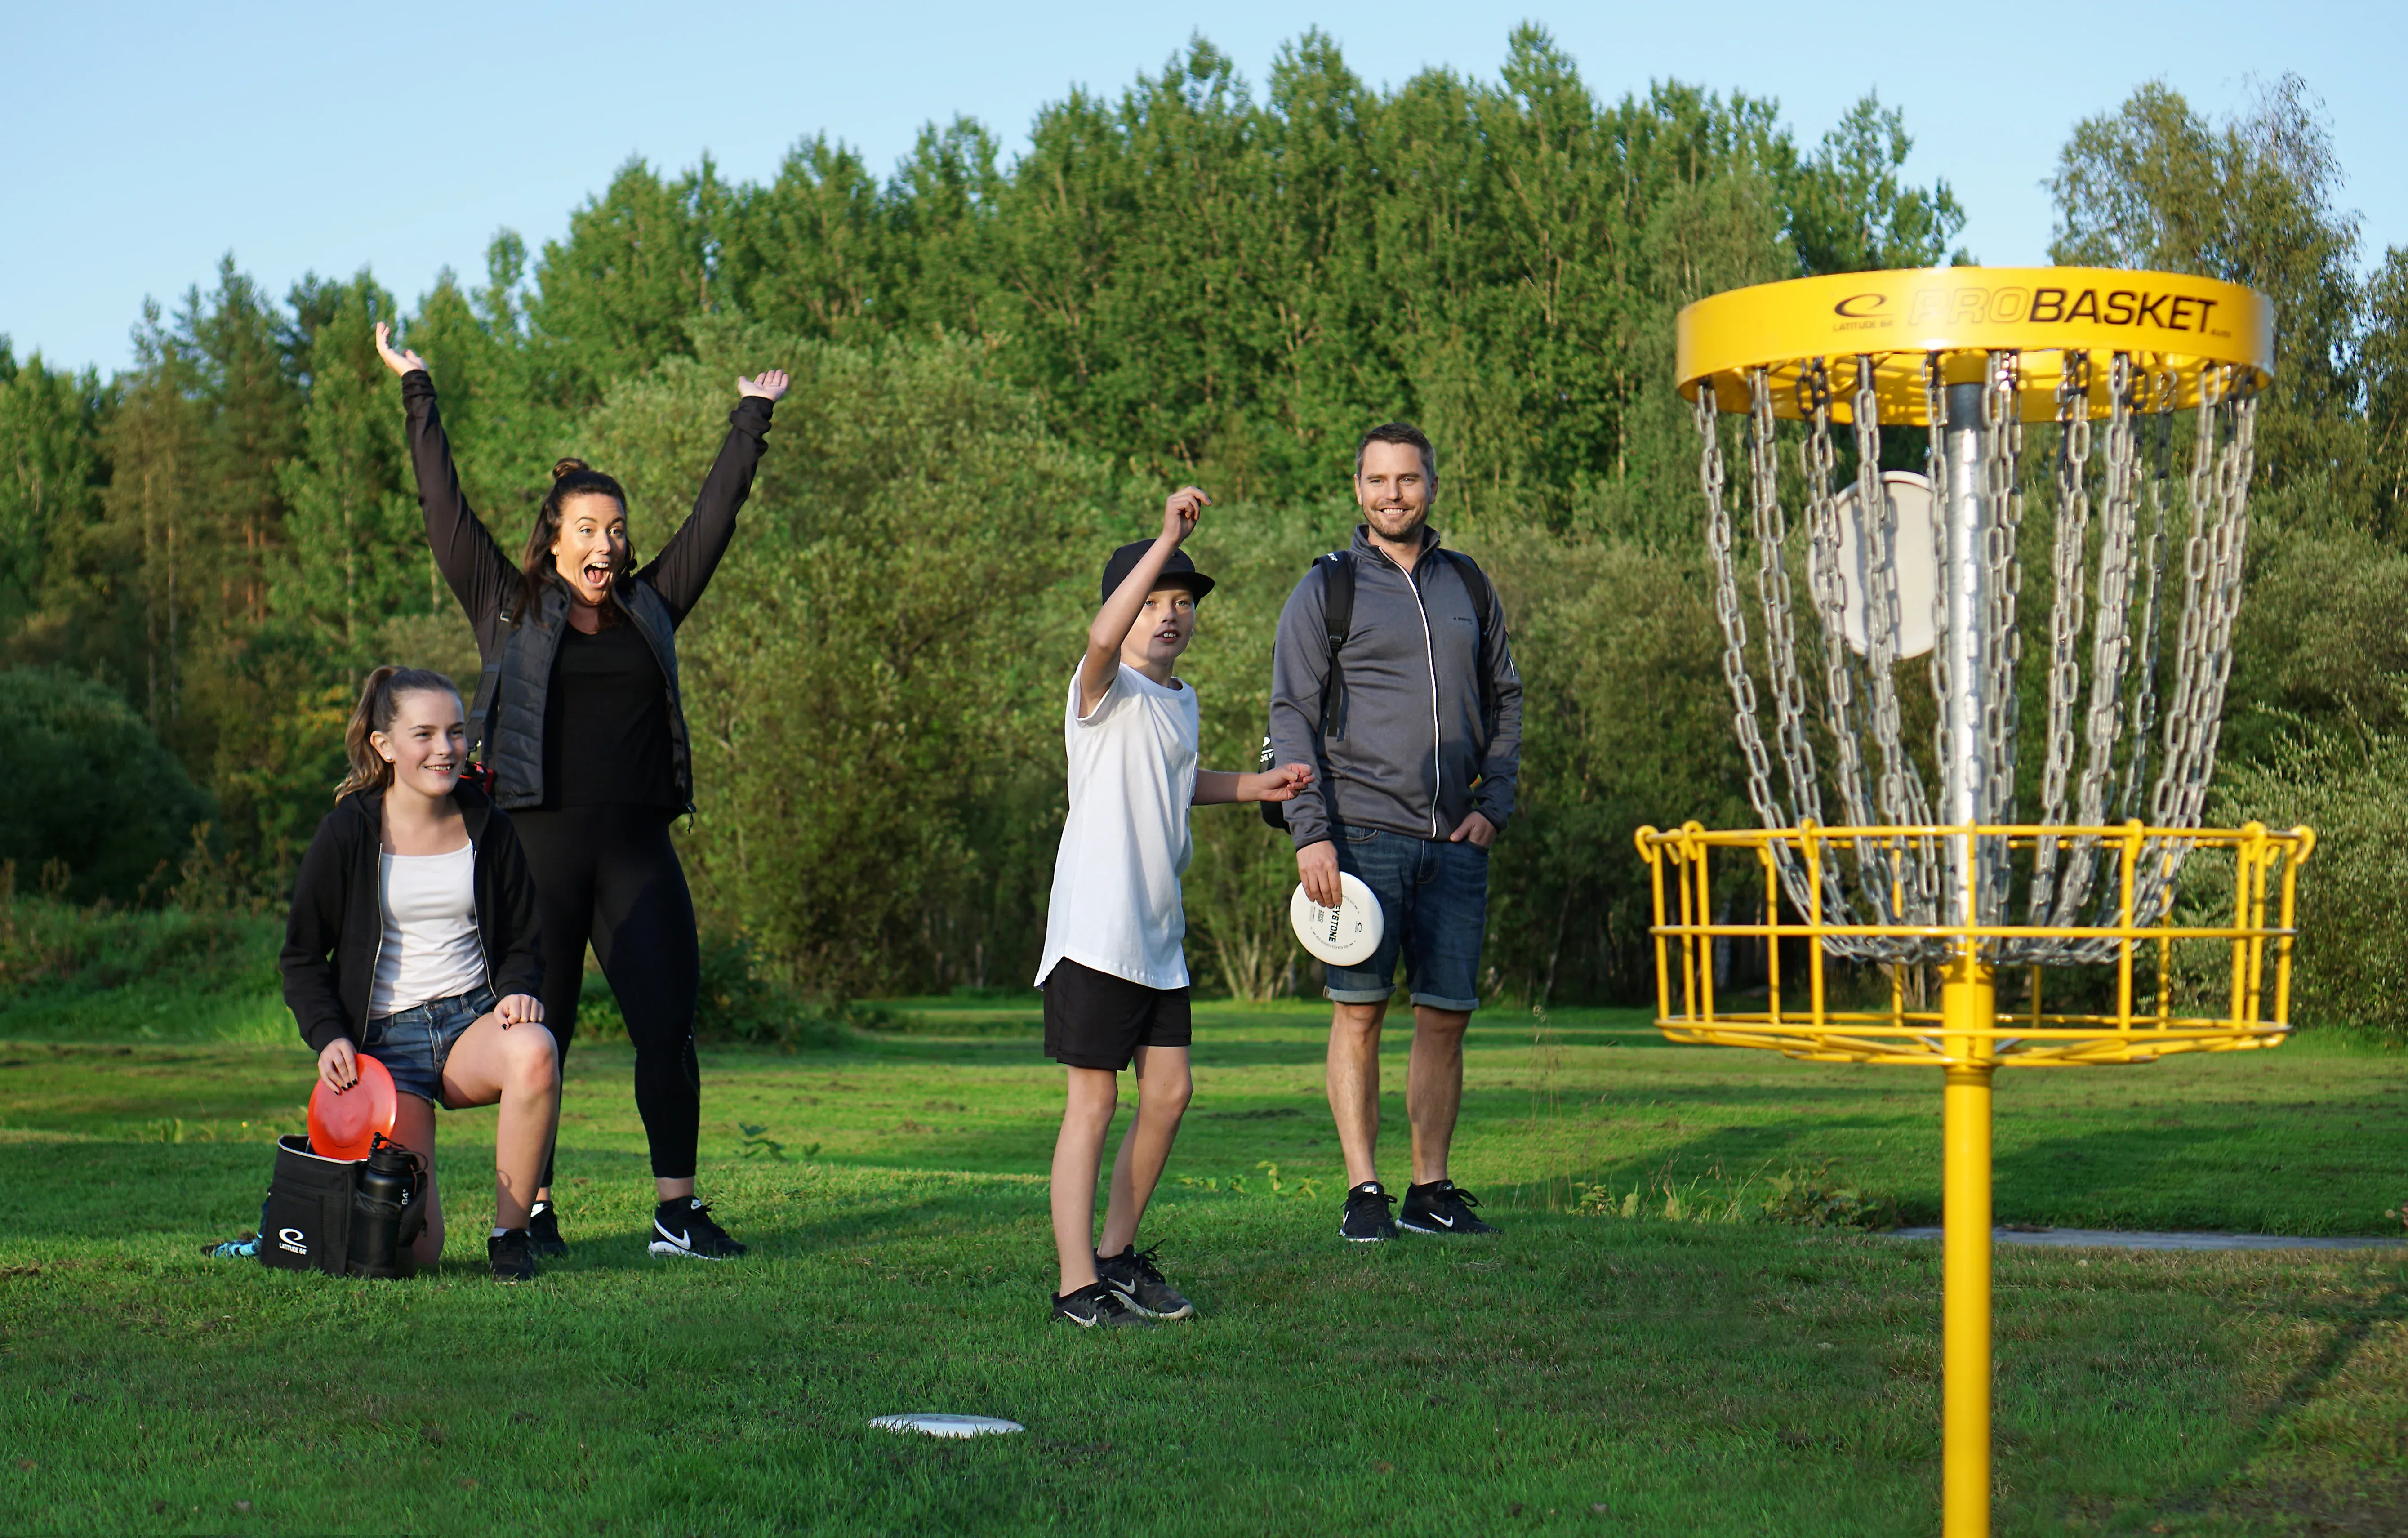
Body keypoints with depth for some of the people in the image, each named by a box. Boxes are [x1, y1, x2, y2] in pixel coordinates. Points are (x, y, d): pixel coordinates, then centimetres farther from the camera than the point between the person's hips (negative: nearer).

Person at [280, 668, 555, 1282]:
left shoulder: (489, 828, 4)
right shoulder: (348, 833, -4)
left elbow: (524, 941, 14)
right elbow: (303, 957, 4)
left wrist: (518, 992, -8)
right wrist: (329, 1037, -12)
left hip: (473, 1021, 3)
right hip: (386, 1037, -2)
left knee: (534, 1052, -38)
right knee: (415, 1251, -16)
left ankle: (510, 1234, -17)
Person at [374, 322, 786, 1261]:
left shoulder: (651, 610, 15)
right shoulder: (510, 610, 8)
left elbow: (713, 519, 22)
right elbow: (445, 510, 8)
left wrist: (751, 421, 27)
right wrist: (418, 395, 11)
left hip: (637, 848, 3)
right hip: (540, 842, -3)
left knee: (669, 1026, -2)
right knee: (538, 1034, 0)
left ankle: (678, 1212, 5)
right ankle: (533, 1211, 9)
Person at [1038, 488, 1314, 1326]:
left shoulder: (1182, 701, 15)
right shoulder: (1107, 690, -10)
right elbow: (1103, 638, -35)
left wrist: (1255, 785, 25)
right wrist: (1168, 538, -39)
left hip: (1158, 936, 8)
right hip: (1095, 932, -8)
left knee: (1168, 1092, 9)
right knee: (1093, 1103, -5)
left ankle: (1117, 1253, 24)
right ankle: (1078, 1285, 0)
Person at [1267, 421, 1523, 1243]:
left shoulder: (1470, 587, 15)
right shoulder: (1327, 590, 3)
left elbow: (1505, 700, 20)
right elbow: (1292, 717, -1)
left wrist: (1493, 804, 6)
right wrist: (1310, 833, -11)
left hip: (1455, 841, 3)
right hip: (1364, 833, -3)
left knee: (1446, 1014, 3)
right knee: (1359, 1008, -4)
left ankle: (1431, 1190, 11)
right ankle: (1363, 1192, 0)